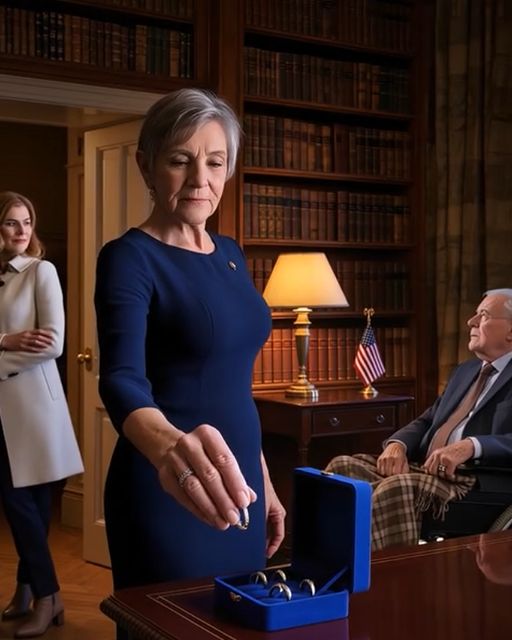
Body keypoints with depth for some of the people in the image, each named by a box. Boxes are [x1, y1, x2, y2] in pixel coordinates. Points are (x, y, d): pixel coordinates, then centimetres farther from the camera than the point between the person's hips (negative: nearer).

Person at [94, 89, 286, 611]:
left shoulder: (230, 254, 9)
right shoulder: (129, 258, -14)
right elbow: (121, 378, -31)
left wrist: (263, 482, 15)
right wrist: (168, 446, -51)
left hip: (236, 485, 7)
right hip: (164, 493, -7)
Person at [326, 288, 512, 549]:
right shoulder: (465, 370, 25)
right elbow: (427, 421, 20)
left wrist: (471, 446, -28)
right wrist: (397, 445, -2)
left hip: (473, 480, -8)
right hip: (422, 469, 8)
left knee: (397, 488, -35)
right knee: (342, 467, -13)